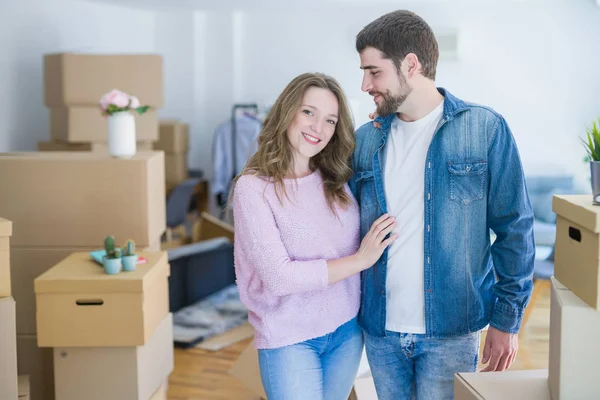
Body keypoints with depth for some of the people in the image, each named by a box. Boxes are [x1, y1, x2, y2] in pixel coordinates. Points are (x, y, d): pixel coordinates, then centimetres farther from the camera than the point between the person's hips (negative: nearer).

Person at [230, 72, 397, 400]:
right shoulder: (253, 187, -14)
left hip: (347, 330, 5)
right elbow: (278, 276, -20)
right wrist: (360, 260, -17)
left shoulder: (338, 180, 1)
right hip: (290, 340, -5)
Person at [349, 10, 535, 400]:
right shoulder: (366, 139, 3)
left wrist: (507, 319, -6)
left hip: (450, 330, -4)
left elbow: (514, 229, -5)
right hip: (379, 328, 4)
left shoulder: (485, 129, -9)